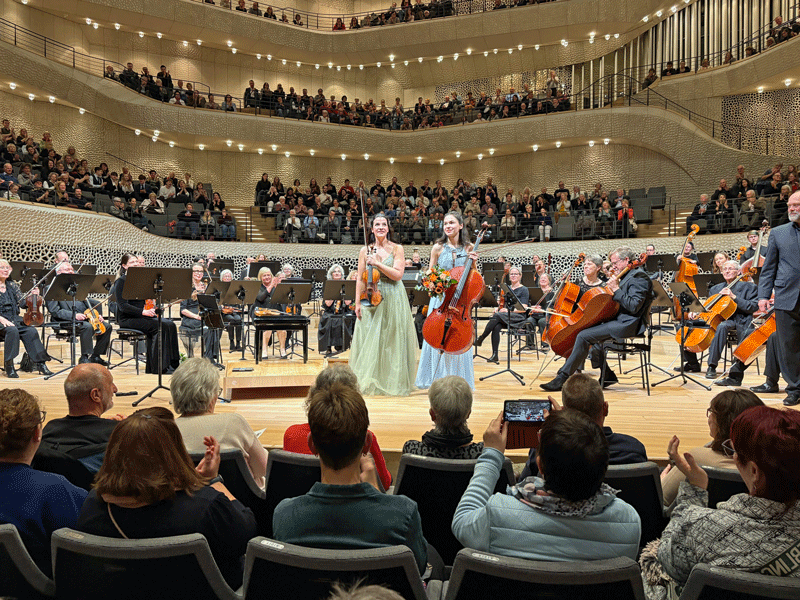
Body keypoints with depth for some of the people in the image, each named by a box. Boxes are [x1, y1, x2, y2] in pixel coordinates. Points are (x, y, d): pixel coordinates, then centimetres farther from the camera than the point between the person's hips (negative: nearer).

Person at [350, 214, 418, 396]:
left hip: (393, 299, -1)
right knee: (369, 340, 1)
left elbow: (398, 274, -10)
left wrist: (378, 263, -17)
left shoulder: (397, 249, 2)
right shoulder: (365, 251, 8)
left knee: (392, 339, 1)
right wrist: (358, 303, -1)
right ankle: (369, 382, 12)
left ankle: (393, 381, 13)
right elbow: (360, 279, 6)